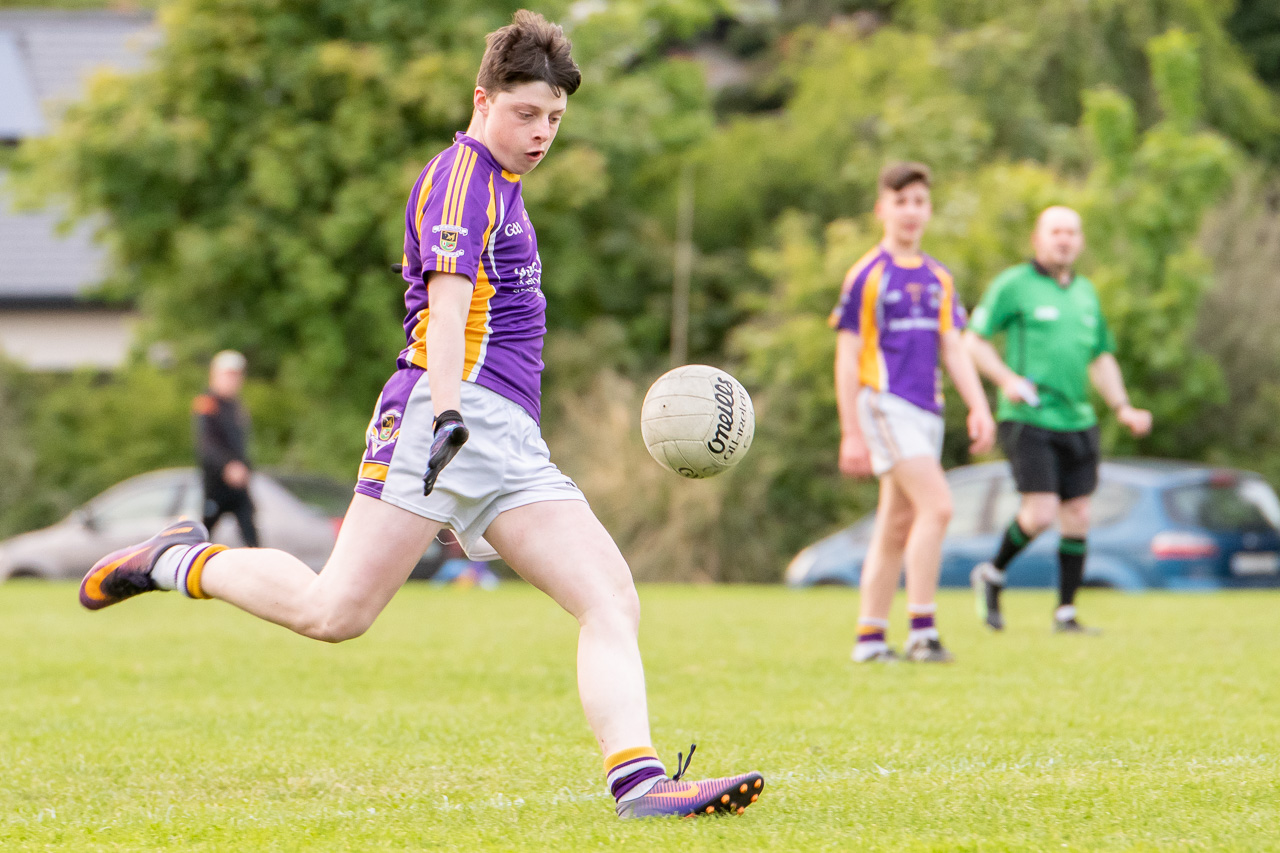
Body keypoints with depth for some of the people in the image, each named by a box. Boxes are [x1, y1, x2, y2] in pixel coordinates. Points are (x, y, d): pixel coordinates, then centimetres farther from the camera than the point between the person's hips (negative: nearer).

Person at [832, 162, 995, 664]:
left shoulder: (939, 278, 14)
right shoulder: (867, 275, -4)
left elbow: (953, 348, 15)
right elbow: (847, 358, -4)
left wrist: (979, 407, 2)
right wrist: (851, 434, -8)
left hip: (928, 409, 7)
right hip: (885, 402, -7)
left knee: (897, 526, 9)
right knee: (936, 505, -20)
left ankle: (870, 636, 14)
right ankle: (922, 629, -19)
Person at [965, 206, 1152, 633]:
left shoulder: (1086, 293, 17)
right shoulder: (1013, 285, -2)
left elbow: (1102, 358, 24)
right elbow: (972, 341, -2)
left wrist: (1122, 408, 12)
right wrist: (1007, 379, -17)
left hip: (1078, 420, 6)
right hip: (1028, 420, -6)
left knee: (1077, 515, 2)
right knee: (1041, 513, -15)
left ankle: (1066, 611, 12)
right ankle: (992, 575, 10)